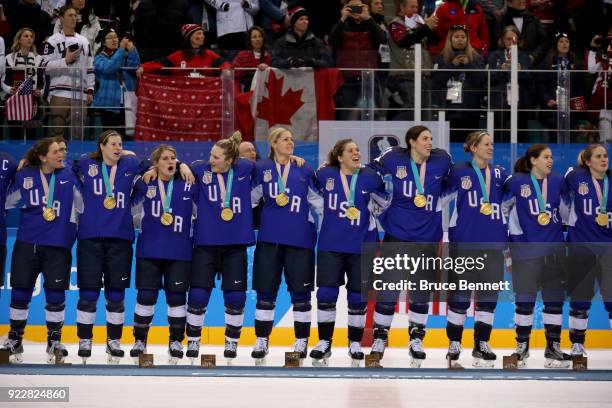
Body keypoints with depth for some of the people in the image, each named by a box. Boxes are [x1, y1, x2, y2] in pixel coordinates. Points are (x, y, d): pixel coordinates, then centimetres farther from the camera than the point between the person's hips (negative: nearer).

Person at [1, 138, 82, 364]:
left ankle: (54, 342, 16)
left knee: (55, 293, 1)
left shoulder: (68, 176, 1)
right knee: (21, 291, 5)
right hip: (27, 243, 0)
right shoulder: (24, 176, 0)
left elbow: (81, 204, 8)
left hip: (58, 245, 0)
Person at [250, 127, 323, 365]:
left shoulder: (305, 171, 5)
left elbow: (318, 201, 11)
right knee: (265, 292, 5)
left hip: (300, 239, 0)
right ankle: (261, 342, 16)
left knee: (300, 292, 3)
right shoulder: (261, 169, 3)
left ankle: (301, 342, 14)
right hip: (269, 239, 0)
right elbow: (250, 198, 8)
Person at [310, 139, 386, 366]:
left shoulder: (370, 177, -5)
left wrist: (372, 221, 5)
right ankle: (324, 343, 11)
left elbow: (386, 199, 8)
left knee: (357, 296, 6)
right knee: (326, 294, -2)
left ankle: (355, 343, 20)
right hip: (330, 245, 0)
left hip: (361, 246, 0)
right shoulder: (325, 175, -3)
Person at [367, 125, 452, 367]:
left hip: (427, 236, 2)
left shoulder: (441, 161, -3)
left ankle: (416, 339, 21)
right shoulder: (394, 159, -7)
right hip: (396, 234, -2)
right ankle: (380, 337, 16)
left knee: (421, 290, 9)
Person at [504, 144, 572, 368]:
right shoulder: (516, 182, -7)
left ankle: (553, 347, 19)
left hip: (554, 248, 4)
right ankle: (522, 347, 18)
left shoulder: (558, 181, 4)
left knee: (554, 298, 8)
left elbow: (565, 210, 16)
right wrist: (515, 232, 0)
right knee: (525, 298, 5)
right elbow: (503, 207, 2)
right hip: (525, 249, -4)